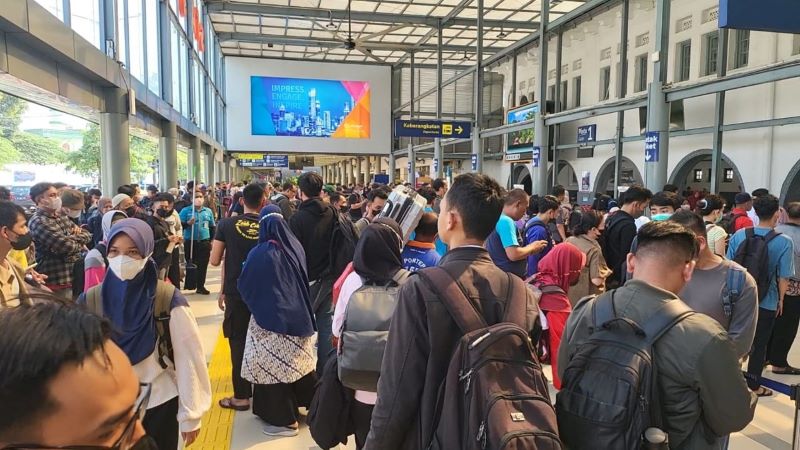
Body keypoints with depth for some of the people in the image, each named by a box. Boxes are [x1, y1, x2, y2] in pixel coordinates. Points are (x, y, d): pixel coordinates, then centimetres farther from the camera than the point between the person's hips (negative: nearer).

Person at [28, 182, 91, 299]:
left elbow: (87, 235, 10)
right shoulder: (38, 222, -15)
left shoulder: (61, 217, 14)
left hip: (75, 277, 8)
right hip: (57, 282, -8)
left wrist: (72, 238, -10)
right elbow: (66, 246, -23)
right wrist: (80, 244, -2)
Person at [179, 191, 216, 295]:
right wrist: (188, 223, -25)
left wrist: (211, 240, 12)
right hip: (190, 242, -2)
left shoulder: (208, 211, 9)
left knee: (203, 265, 3)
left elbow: (212, 227, 16)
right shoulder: (186, 211, -1)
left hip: (205, 242, 2)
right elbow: (179, 226, -7)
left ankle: (201, 286, 12)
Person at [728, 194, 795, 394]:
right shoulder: (785, 242, -15)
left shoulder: (739, 235, -8)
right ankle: (753, 384, 25)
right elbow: (783, 278, -11)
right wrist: (780, 300, 5)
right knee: (759, 344, 13)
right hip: (766, 302, -2)